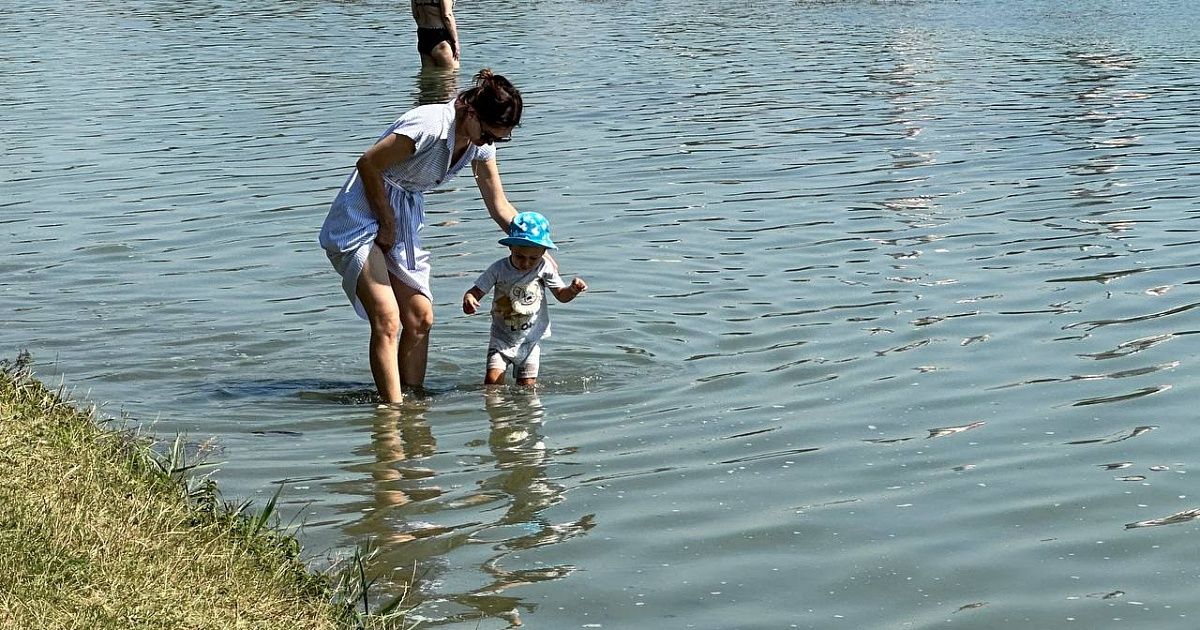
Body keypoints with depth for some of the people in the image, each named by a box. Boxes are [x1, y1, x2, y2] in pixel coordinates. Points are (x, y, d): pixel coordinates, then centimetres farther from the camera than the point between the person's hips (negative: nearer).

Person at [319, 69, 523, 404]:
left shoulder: (482, 143, -2)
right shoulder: (429, 125, -27)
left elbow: (499, 206, 7)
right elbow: (368, 165, -20)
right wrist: (387, 223, -12)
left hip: (403, 220, 8)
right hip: (363, 217, -8)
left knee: (420, 317, 2)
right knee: (387, 320, -17)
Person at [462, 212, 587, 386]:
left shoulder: (544, 268, -9)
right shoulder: (499, 269, -12)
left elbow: (561, 295, 0)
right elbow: (476, 291, -8)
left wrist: (573, 289, -22)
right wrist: (468, 299, -32)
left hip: (530, 340, 1)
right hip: (501, 338, -1)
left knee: (527, 386, 2)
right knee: (492, 381, -13)